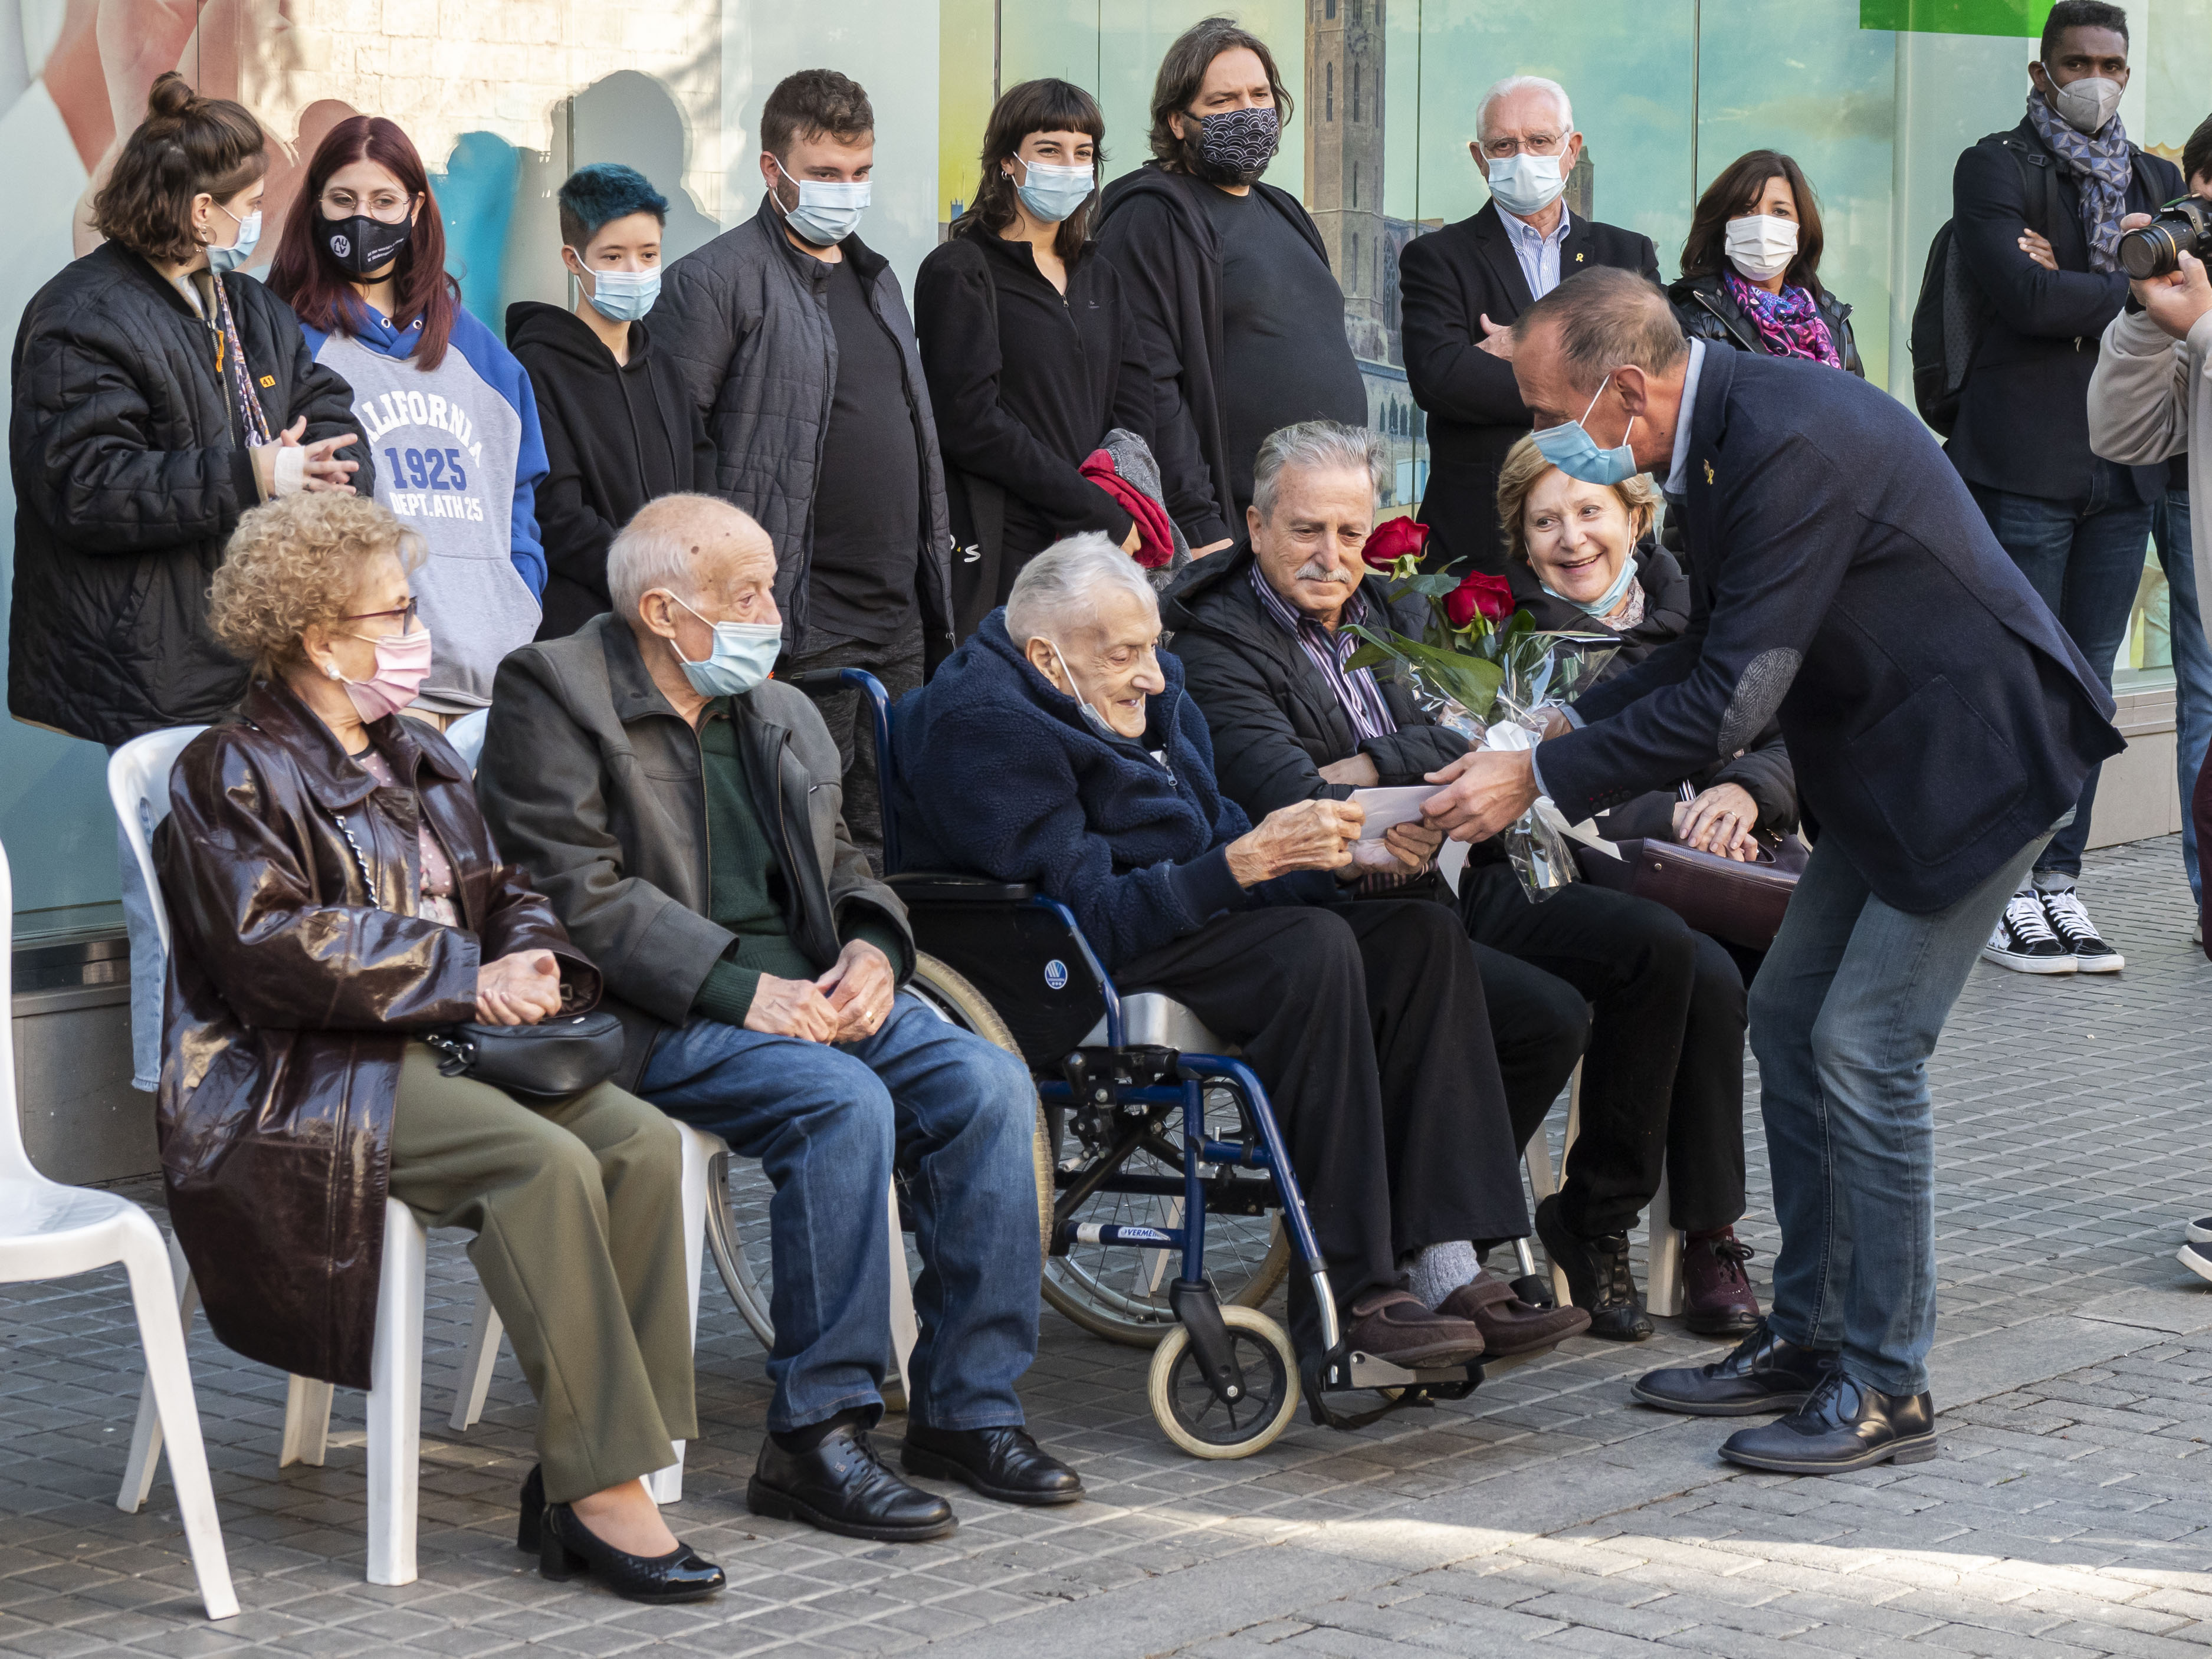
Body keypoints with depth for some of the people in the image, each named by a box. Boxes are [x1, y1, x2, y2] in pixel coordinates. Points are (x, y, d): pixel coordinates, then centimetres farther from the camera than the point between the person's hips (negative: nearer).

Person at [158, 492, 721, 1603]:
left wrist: (533, 962, -2)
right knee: (547, 1162, -32)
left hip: (455, 1049, 8)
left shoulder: (418, 762, 24)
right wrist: (465, 978, -17)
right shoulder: (234, 775, -2)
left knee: (643, 1141, -19)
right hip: (308, 1082, -7)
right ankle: (601, 1488, -30)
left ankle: (574, 1483, -21)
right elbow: (273, 949, -15)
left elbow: (503, 892, 24)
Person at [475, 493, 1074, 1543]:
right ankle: (815, 1436, -24)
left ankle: (967, 1407, -7)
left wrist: (872, 951, -1)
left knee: (988, 1084, -15)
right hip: (663, 1017, -7)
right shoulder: (552, 696, -4)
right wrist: (743, 991, -20)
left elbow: (843, 864, 24)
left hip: (809, 990, 7)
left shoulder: (780, 715, 20)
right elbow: (583, 898, -14)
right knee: (844, 1103, -32)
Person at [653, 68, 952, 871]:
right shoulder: (715, 280, -6)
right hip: (799, 625, -7)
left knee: (885, 837, 9)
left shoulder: (877, 278, 19)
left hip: (900, 622, 7)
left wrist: (936, 578, 20)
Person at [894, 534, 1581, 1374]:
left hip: (1185, 924, 10)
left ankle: (1446, 1267, -16)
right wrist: (1243, 863, -31)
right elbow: (1091, 912, -24)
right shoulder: (987, 726, -17)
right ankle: (1343, 1297, -30)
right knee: (1314, 948, -30)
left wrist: (1340, 853, -3)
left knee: (1423, 935, -7)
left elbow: (1218, 836, 16)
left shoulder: (1144, 691, 13)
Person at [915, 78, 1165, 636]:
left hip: (1097, 551, 6)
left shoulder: (1098, 278, 20)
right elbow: (970, 422, -11)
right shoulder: (960, 271, -1)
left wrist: (1112, 514, -8)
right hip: (1003, 551, -6)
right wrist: (1100, 513, -12)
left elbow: (1134, 410, 13)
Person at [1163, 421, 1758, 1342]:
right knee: (1547, 1015, -26)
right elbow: (1283, 799, -21)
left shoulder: (1391, 612, 17)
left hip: (1454, 884, 7)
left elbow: (1469, 740, 3)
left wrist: (1378, 765, -12)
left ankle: (1599, 1214, 0)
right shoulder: (1215, 644, -6)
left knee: (1659, 946, -9)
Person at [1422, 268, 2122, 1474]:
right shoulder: (1732, 422, 5)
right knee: (1788, 1015, 11)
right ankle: (1807, 1336, 21)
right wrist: (1560, 730, 5)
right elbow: (1712, 648, 15)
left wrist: (1537, 781, -21)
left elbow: (1732, 696, -27)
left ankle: (1885, 1385, 0)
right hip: (1886, 757, 10)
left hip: (1975, 751, -10)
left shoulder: (1791, 444, -27)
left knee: (1865, 1050, -10)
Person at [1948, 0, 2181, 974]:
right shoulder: (1994, 170, 1)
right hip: (2026, 464, -5)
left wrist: (2073, 282, -8)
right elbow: (2024, 295, -14)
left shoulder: (2157, 182, 19)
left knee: (2089, 684, 6)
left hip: (2124, 459, 5)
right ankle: (2006, 900, 0)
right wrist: (2132, 288, -4)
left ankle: (2060, 886, 10)